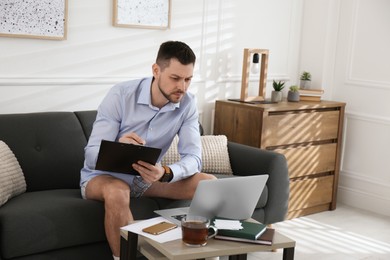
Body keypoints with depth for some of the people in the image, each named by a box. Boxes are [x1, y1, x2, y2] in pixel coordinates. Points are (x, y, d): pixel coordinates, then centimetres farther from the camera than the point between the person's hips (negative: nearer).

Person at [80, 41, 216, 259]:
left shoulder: (187, 104, -12)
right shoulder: (121, 95, -23)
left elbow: (194, 157, -19)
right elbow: (92, 155, -24)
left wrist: (166, 173, -42)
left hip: (148, 177, 4)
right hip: (104, 175, -3)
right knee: (117, 192, -40)